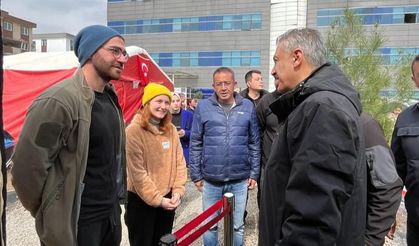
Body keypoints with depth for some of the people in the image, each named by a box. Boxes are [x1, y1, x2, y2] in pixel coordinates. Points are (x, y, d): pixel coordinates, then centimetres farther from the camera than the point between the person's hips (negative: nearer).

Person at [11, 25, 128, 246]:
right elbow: (27, 168, -21)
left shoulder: (110, 98, 5)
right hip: (77, 222, -7)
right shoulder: (59, 101, -22)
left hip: (112, 212, 8)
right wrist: (53, 215, -7)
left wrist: (114, 199, 16)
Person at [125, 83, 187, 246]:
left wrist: (178, 191, -8)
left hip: (168, 198, 5)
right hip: (141, 200, -5)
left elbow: (179, 162, 2)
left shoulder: (171, 129, 2)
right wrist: (156, 199, -16)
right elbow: (137, 172, -18)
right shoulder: (134, 130, -16)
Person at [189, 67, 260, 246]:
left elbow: (255, 144, 5)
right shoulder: (203, 107, -3)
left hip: (239, 179, 1)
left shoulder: (248, 107, 0)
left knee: (237, 226, 16)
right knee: (209, 225, 16)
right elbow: (195, 144, 0)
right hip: (210, 179, 0)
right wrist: (196, 175, 0)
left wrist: (254, 173, 4)